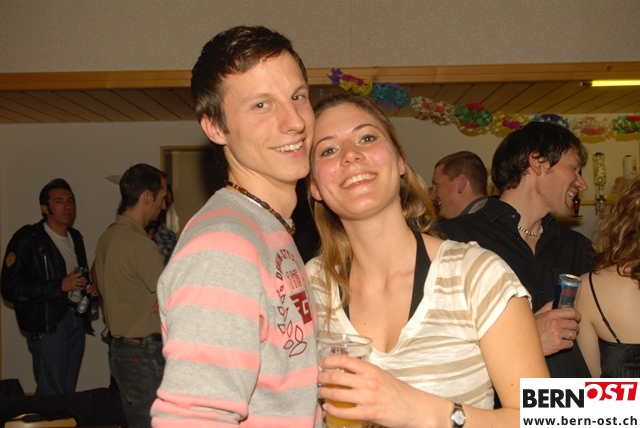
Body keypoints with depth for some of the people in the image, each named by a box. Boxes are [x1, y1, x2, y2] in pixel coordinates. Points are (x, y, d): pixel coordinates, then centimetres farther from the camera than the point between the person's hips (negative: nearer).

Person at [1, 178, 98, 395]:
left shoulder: (75, 237, 16)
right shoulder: (28, 239, -6)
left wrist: (89, 289, 8)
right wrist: (60, 286, -19)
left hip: (76, 319, 6)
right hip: (47, 324, -6)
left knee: (68, 392, 8)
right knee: (51, 394, -7)